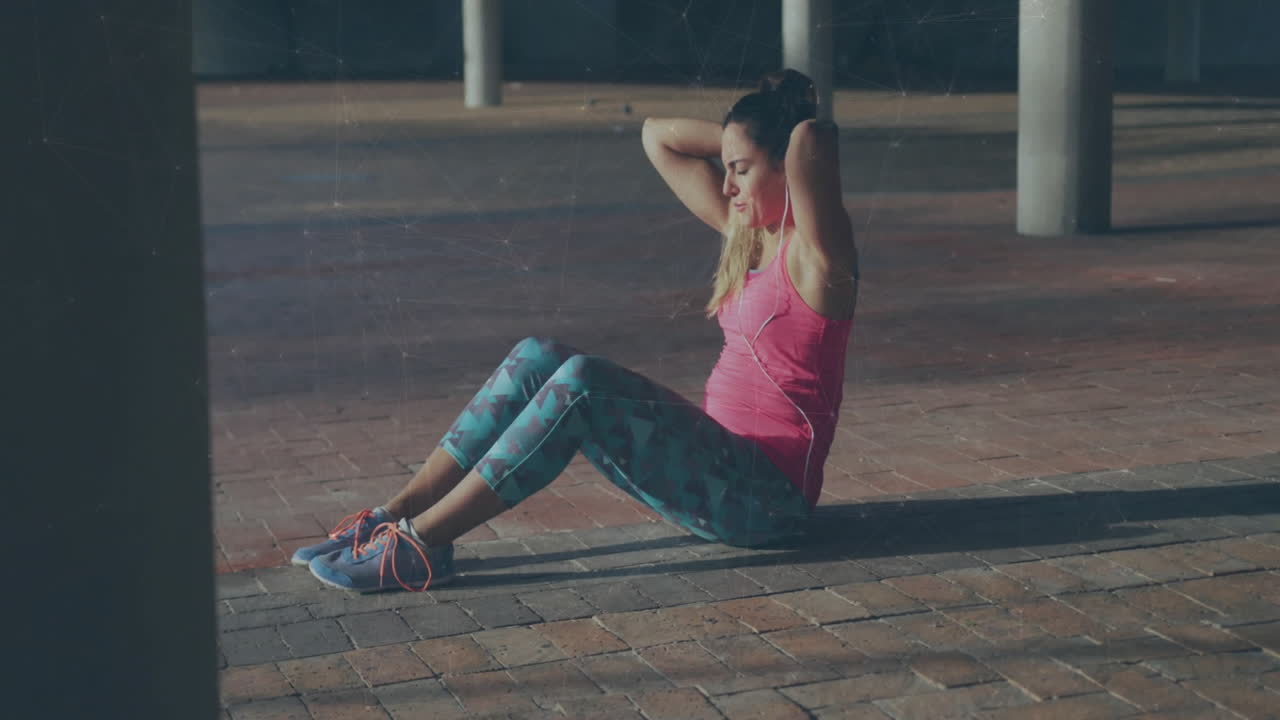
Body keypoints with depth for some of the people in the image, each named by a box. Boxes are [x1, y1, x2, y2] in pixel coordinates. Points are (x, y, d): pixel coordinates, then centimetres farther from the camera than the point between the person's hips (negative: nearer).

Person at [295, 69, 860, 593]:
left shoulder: (814, 254, -12)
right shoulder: (742, 233, 12)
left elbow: (812, 139, -32)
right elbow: (657, 136, 20)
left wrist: (802, 139, -10)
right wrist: (739, 138, 10)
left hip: (766, 495, -9)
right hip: (720, 459, 9)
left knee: (582, 382, -27)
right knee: (537, 359, -3)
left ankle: (422, 542, -24)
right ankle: (395, 516, -7)